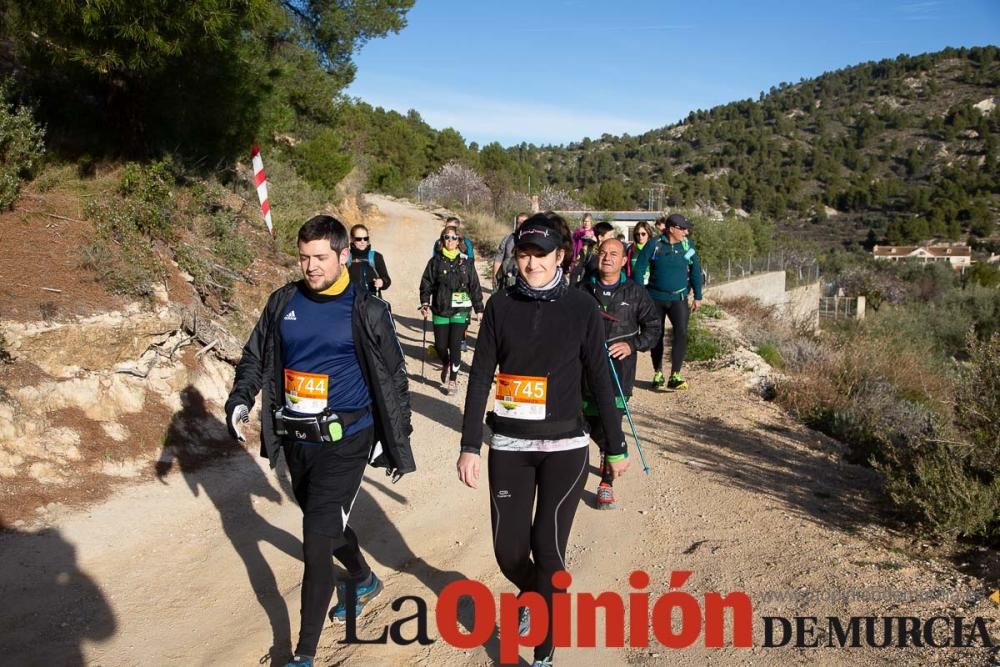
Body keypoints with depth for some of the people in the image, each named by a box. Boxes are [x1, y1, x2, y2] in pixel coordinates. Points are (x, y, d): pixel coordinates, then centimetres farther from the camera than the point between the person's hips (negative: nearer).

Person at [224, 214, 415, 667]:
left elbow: (393, 379, -1)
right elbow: (255, 356, 13)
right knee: (327, 524, 24)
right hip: (295, 438, 6)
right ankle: (364, 580, 52)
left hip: (342, 441, -5)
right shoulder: (284, 302, 3)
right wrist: (240, 399, -5)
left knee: (316, 544, -7)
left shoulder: (366, 310, -8)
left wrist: (398, 443, 1)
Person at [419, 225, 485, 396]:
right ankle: (446, 365, 37)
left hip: (460, 311, -1)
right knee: (440, 345, 3)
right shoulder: (436, 261, 4)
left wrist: (479, 309, 7)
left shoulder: (466, 262, 4)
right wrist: (425, 302, -7)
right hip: (440, 310, 1)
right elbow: (426, 283, 5)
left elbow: (475, 286, 7)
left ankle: (453, 380, 9)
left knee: (455, 346, -6)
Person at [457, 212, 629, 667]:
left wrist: (616, 446, 5)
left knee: (548, 551, -4)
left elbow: (599, 381, 1)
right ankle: (531, 594, 41)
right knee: (508, 550, 5)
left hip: (564, 447, -2)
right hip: (509, 447, 2)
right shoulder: (500, 306, 0)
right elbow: (480, 378, 1)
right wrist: (469, 445, -3)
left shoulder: (581, 308, -4)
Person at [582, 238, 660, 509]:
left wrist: (632, 345, -8)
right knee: (592, 424, 14)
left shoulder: (635, 293, 0)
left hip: (619, 372, -2)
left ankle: (607, 482, 4)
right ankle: (609, 455, 45)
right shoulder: (584, 291, 4)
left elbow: (654, 328, 6)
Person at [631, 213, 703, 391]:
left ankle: (675, 376, -11)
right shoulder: (655, 245, -8)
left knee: (681, 333, -16)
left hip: (678, 298, 1)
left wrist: (698, 297, 8)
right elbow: (639, 268, -4)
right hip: (656, 298, 0)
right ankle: (658, 374, 27)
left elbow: (695, 271, 7)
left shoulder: (688, 245, -2)